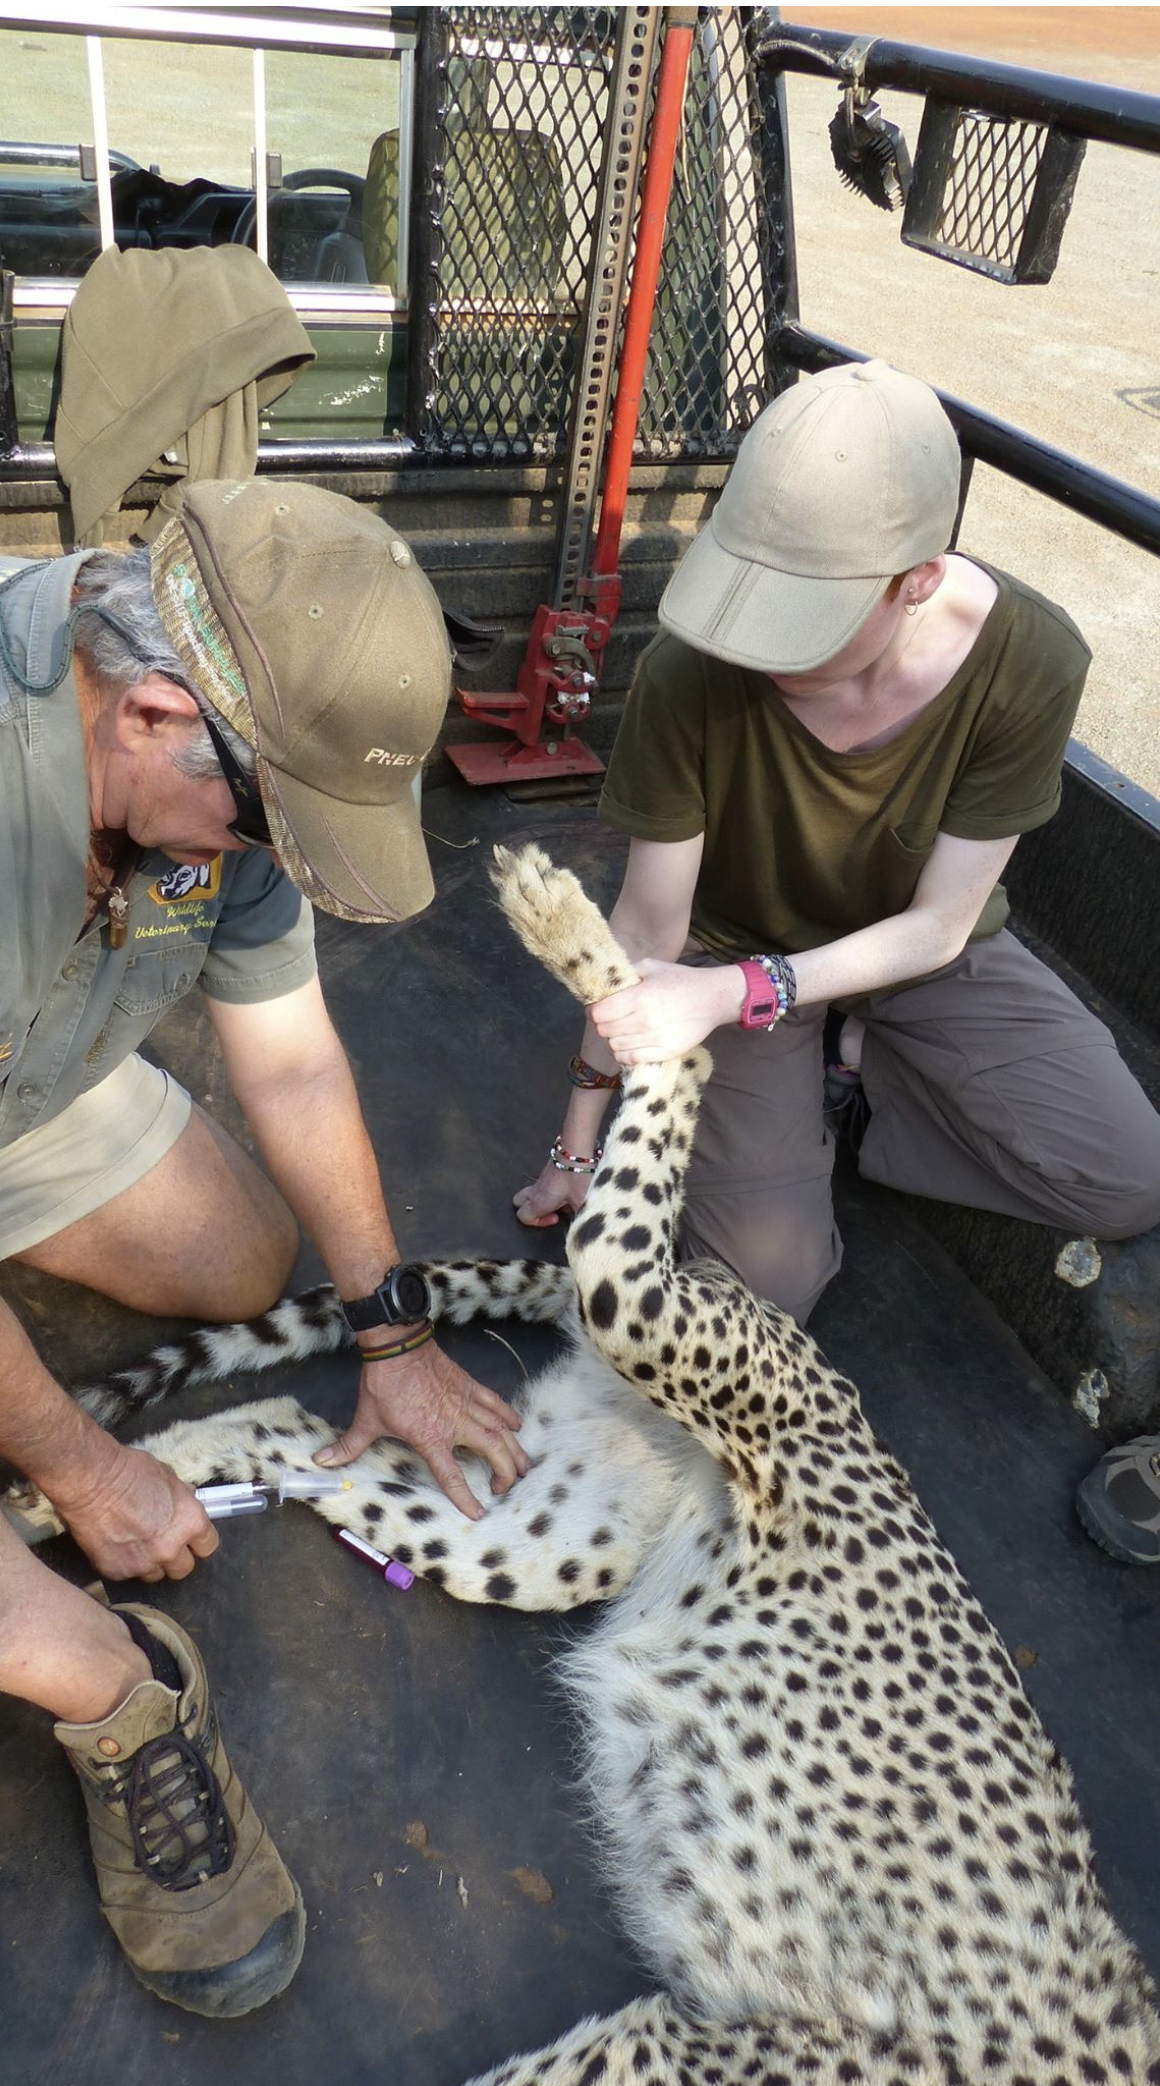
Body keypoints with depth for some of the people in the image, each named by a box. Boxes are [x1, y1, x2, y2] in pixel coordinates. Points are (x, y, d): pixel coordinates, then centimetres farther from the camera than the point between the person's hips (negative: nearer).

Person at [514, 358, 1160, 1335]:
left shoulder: (1029, 660, -28)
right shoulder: (690, 673, -31)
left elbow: (936, 924, -20)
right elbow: (649, 921, -19)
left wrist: (730, 995, -34)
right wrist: (581, 1145, -11)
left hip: (924, 953, 2)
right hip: (742, 948, -2)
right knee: (767, 1274, -18)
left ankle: (858, 1074, 6)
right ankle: (804, 1090, 11)